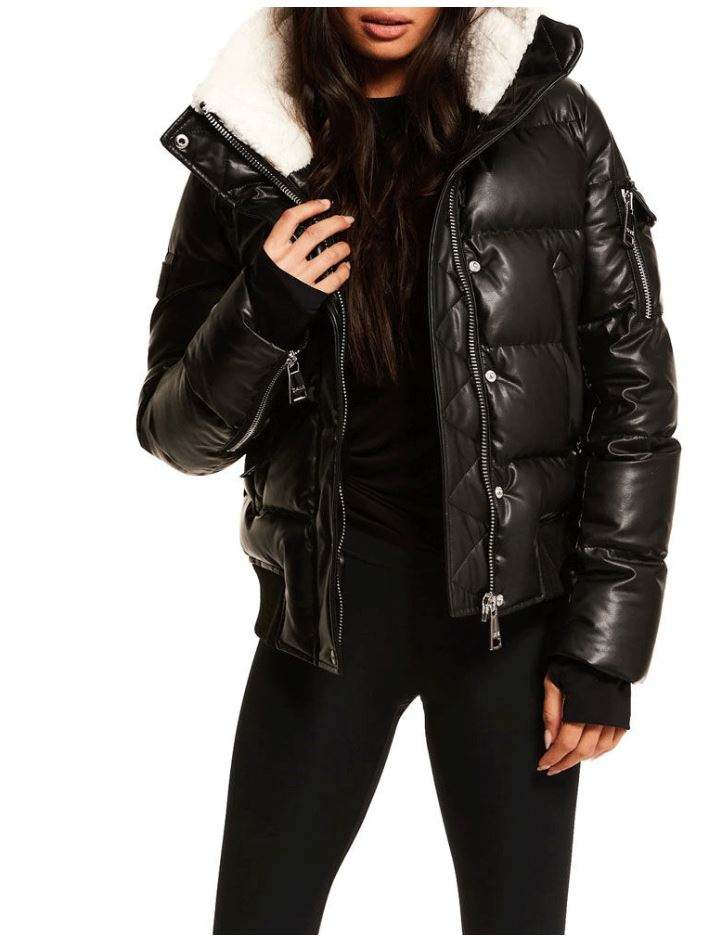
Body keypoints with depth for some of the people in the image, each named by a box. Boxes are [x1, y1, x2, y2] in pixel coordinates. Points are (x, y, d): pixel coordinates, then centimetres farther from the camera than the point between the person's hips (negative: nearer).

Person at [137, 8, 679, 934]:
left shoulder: (549, 122, -3)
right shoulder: (243, 154, 1)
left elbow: (634, 388, -1)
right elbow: (177, 432, 4)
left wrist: (604, 643, -5)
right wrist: (259, 315, -16)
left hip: (511, 602, -1)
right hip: (330, 599, 1)